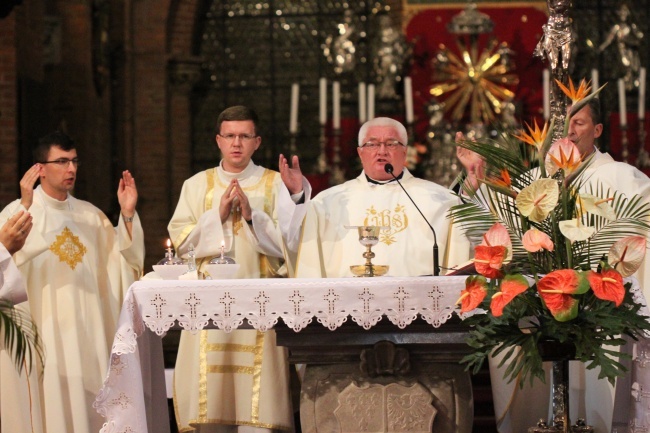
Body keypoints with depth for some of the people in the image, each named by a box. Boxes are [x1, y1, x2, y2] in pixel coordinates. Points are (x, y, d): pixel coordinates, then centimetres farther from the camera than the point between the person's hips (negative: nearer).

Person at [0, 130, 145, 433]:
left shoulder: (91, 215, 13)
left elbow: (124, 262, 8)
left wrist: (128, 215, -2)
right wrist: (26, 207, -27)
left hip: (88, 330, 5)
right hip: (42, 328, -4)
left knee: (89, 404, 4)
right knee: (49, 404, -7)